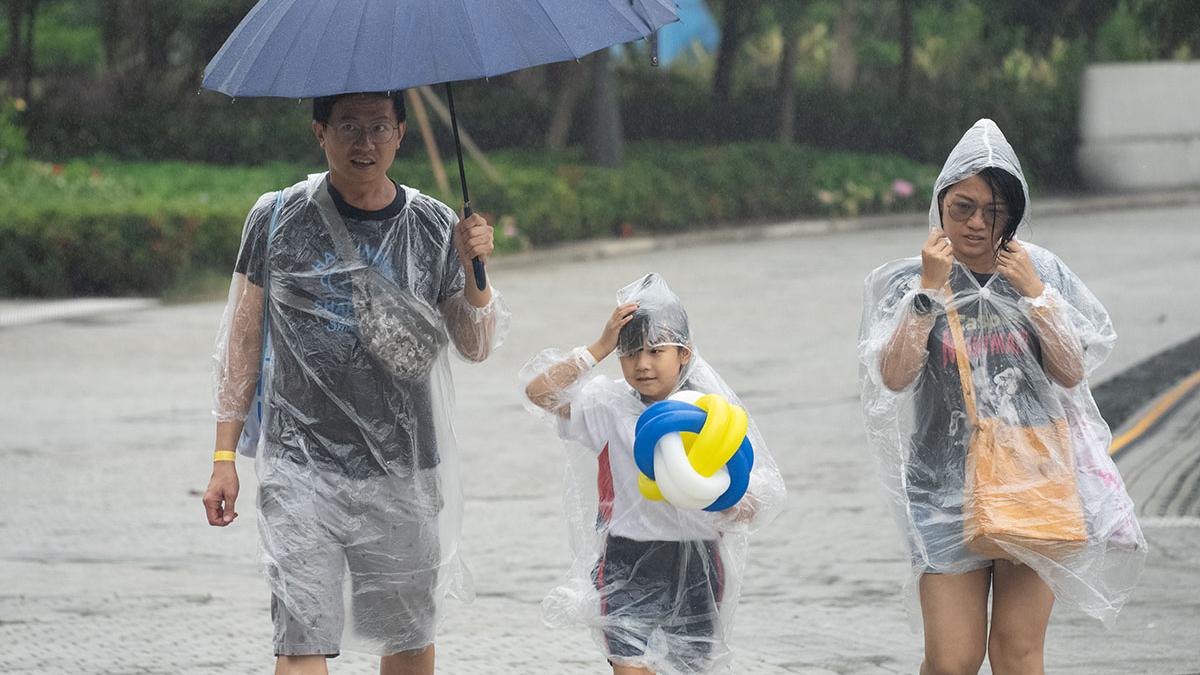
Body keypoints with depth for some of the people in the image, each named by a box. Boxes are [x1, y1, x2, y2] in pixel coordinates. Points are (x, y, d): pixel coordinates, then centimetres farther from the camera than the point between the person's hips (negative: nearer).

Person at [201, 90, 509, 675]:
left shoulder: (434, 228, 4)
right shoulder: (277, 218, 1)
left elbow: (476, 347, 6)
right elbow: (242, 340, 7)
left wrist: (474, 268, -12)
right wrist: (225, 457, 4)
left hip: (404, 473, 2)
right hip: (302, 467, -2)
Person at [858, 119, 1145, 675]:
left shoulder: (1041, 272, 3)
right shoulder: (909, 282, -1)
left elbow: (1072, 373, -3)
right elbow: (894, 376, -14)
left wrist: (1034, 292, -11)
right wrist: (931, 289, -18)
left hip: (1034, 479, 1)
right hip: (948, 482, -1)